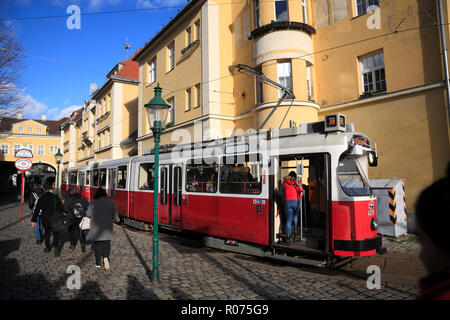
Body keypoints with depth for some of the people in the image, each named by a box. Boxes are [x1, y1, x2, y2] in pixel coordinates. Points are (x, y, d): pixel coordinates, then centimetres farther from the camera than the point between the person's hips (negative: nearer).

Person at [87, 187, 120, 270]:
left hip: (96, 228, 0)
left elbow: (88, 214, -3)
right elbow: (115, 215, 1)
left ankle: (98, 263, 17)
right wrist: (117, 219, 21)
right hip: (107, 228, 0)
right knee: (106, 244, 12)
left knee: (97, 245, 12)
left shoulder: (93, 202, -6)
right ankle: (106, 258, -12)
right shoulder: (110, 202, -3)